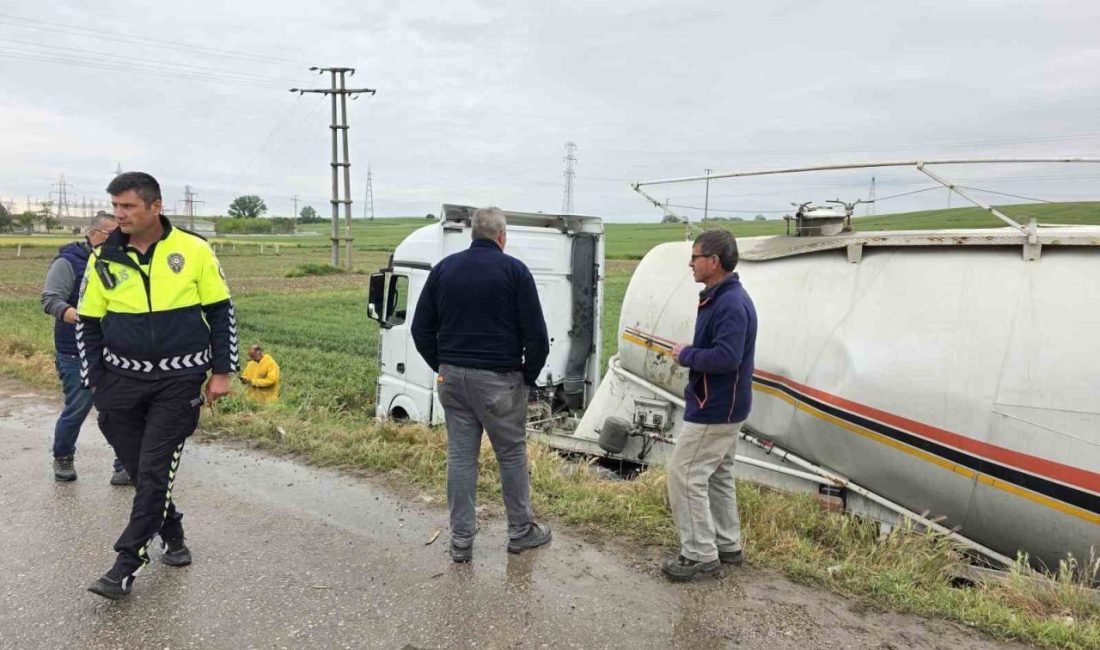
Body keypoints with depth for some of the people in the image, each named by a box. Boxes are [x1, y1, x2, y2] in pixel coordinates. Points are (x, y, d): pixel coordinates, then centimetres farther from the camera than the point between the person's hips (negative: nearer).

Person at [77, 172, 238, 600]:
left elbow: (221, 311, 1)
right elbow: (87, 323, 10)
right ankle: (172, 534, 30)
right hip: (122, 380, 3)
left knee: (155, 471, -4)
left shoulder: (192, 250, -5)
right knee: (140, 469, 9)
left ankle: (126, 565, 5)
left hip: (180, 380, -3)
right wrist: (96, 381, 4)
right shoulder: (104, 259, 2)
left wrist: (222, 371, -1)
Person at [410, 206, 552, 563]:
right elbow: (536, 334, -10)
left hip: (452, 377, 4)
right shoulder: (513, 270, -7)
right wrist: (530, 374, 4)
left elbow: (421, 328, 8)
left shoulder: (444, 268, 7)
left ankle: (461, 540, 17)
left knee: (460, 456, 10)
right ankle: (521, 530, 24)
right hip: (498, 379, -4)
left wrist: (442, 366, 15)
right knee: (512, 454, 11)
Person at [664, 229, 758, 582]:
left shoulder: (731, 304, -22)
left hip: (714, 409, -11)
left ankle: (700, 553, 5)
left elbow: (726, 357, -30)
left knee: (684, 474, -4)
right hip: (723, 406, 11)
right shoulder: (721, 298, 11)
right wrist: (690, 353, 3)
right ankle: (727, 545, 29)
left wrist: (686, 354, -17)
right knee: (717, 475, 18)